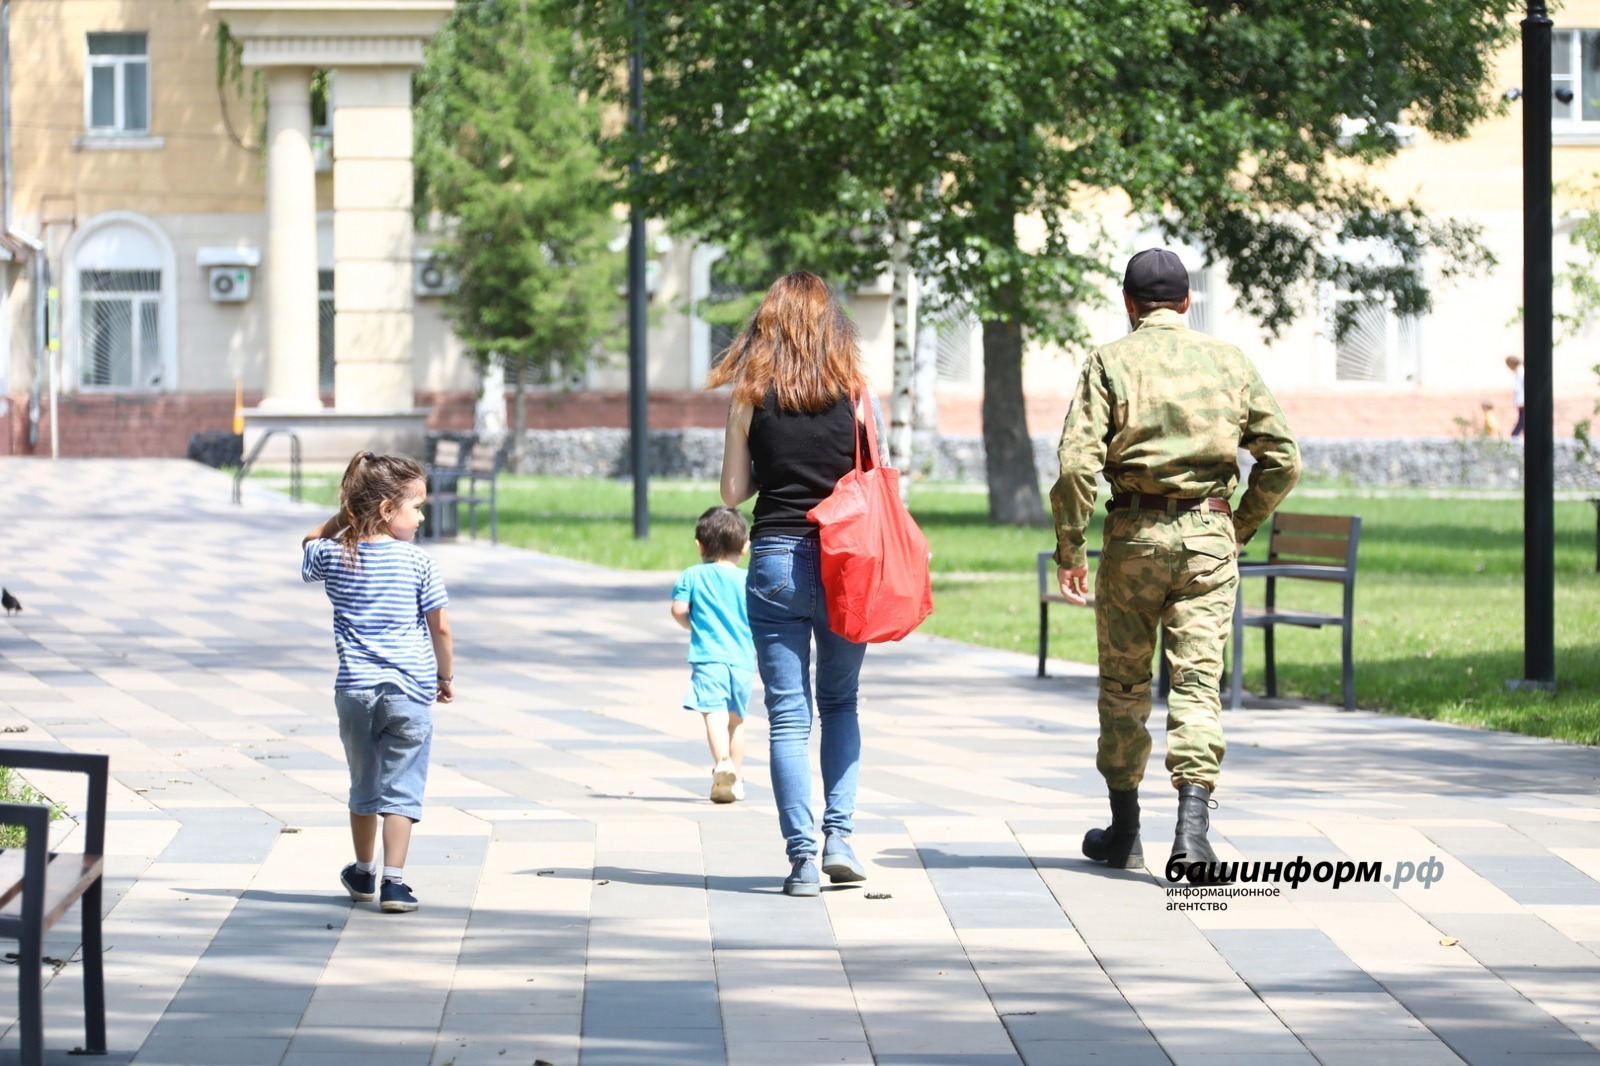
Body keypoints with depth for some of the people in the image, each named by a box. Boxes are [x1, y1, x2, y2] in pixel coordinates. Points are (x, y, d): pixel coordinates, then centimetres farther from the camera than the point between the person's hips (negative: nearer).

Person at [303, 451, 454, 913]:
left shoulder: (334, 556, 0)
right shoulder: (418, 562, -8)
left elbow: (309, 547, 26)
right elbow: (439, 626, -4)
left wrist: (343, 517, 17)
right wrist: (446, 676, 10)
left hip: (354, 688, 3)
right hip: (410, 691, -3)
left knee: (364, 785, 19)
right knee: (401, 787, -1)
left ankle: (363, 873, 33)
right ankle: (394, 882, -8)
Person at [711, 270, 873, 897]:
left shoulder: (751, 398, -3)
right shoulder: (855, 393, -2)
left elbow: (734, 491, 1)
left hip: (776, 560, -1)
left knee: (788, 715, 3)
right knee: (840, 703, 18)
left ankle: (802, 857, -3)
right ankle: (839, 834, 5)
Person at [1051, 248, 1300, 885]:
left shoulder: (1109, 363, -2)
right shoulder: (1229, 362, 7)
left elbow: (1077, 462, -12)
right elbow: (1282, 461, 7)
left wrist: (1069, 550, -4)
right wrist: (1241, 528, 19)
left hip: (1135, 535, -1)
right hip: (1209, 536, 1)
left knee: (1123, 683, 12)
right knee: (1197, 681, -1)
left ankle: (1124, 831, 20)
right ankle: (1192, 824, -17)